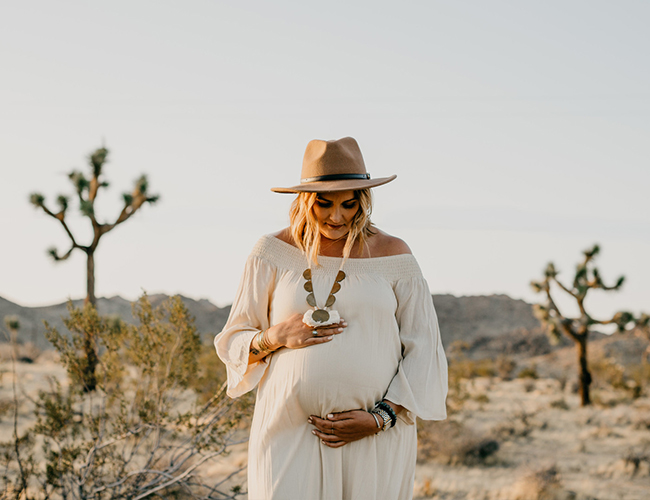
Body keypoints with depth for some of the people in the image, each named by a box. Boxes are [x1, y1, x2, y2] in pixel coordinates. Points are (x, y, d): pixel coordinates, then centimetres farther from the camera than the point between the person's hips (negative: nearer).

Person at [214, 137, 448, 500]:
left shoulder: (393, 255, 3)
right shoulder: (275, 253, 4)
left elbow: (423, 352, 4)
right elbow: (233, 342, 11)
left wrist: (380, 418, -8)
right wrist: (275, 337, -10)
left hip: (377, 441, 0)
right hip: (291, 438, 0)